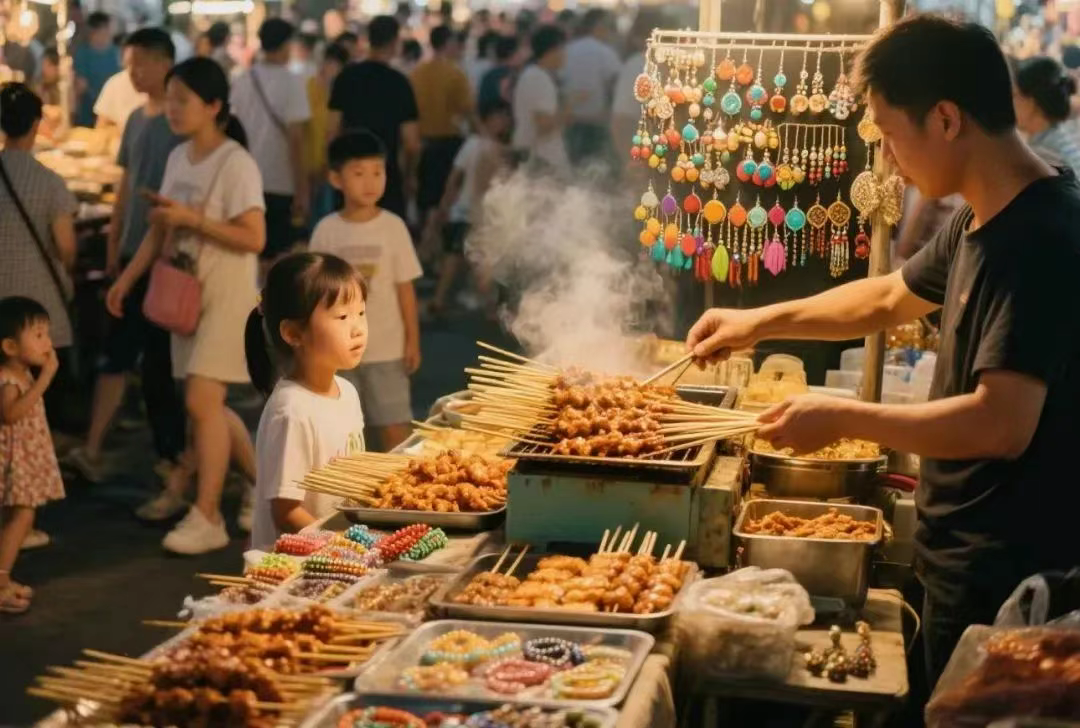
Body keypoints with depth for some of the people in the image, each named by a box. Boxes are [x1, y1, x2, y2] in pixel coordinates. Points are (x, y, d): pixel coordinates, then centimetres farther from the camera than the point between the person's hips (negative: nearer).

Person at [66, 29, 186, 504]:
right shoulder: (136, 119, 11)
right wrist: (114, 241, 16)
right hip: (133, 254, 7)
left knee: (160, 363, -1)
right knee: (116, 352, 9)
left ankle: (172, 467, 9)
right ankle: (91, 452, 14)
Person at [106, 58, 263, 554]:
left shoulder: (236, 164, -14)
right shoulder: (178, 158, 9)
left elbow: (253, 238, -20)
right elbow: (162, 228, 17)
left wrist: (192, 219, -23)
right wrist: (127, 277, 14)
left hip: (227, 293, -8)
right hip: (186, 289, 8)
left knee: (201, 400, -12)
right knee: (205, 403, 10)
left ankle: (207, 516, -3)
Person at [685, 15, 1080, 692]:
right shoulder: (980, 221, 6)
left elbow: (1001, 423, -30)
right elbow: (891, 298, 22)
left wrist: (842, 418, -21)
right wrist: (761, 321, 18)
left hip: (1004, 577, -9)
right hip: (968, 556, 9)